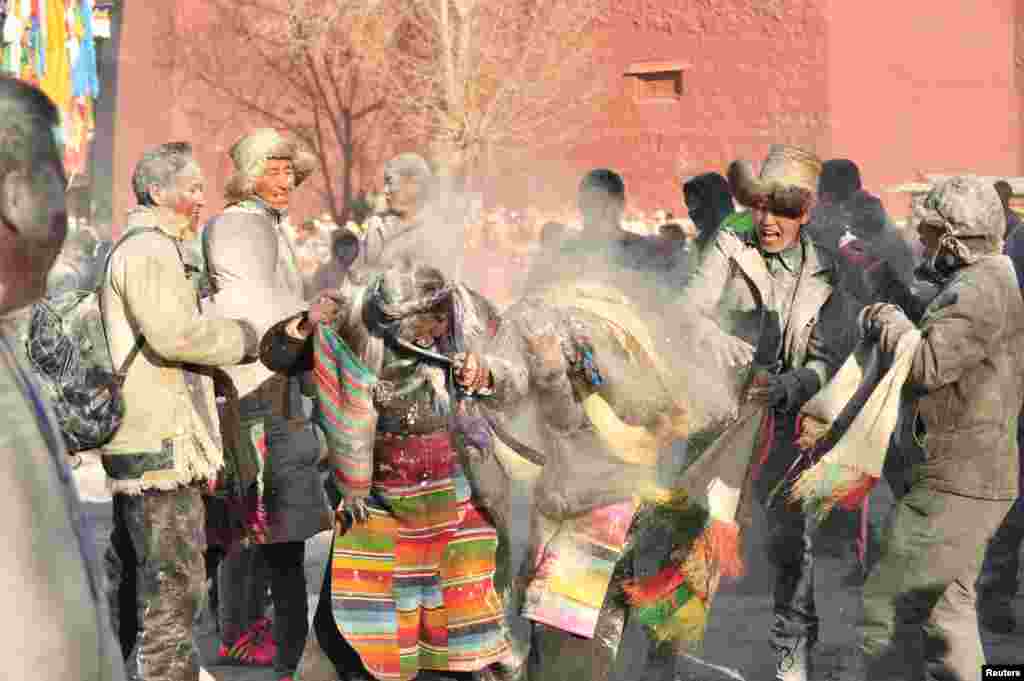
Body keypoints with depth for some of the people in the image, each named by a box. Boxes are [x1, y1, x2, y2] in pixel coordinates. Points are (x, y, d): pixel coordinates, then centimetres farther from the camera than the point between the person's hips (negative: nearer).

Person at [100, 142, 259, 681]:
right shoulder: (150, 250, -13)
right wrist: (247, 336, -12)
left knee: (127, 574, 19)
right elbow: (176, 334, -25)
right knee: (173, 581, -7)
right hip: (162, 442, -11)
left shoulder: (132, 248, 22)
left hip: (136, 442, 11)